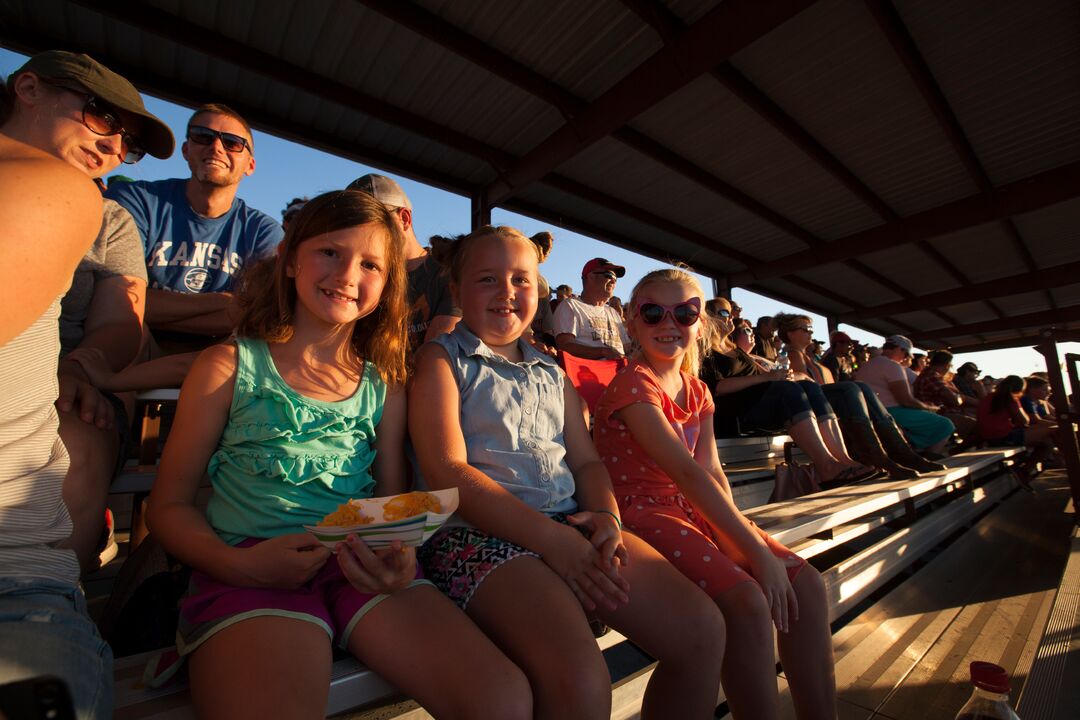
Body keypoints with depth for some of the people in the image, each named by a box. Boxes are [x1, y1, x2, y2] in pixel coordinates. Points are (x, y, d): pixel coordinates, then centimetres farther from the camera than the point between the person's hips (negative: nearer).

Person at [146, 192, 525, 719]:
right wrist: (238, 565, -12)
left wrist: (399, 558, -10)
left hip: (364, 572, 2)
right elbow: (169, 504, 7)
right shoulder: (228, 367, 7)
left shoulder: (384, 385, 12)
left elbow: (393, 503, 12)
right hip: (250, 570, -1)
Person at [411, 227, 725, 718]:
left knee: (703, 629, -8)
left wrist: (606, 516, -6)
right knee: (578, 679, -29)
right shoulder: (441, 360, 4)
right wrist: (548, 537, -17)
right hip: (478, 532, -5)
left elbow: (586, 460, 17)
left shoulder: (551, 373, 21)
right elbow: (447, 472, -9)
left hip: (571, 525, 6)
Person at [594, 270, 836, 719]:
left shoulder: (697, 392, 11)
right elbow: (688, 473, -24)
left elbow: (713, 472, 2)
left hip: (694, 509, 8)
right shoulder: (633, 385, -16)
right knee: (748, 601, -25)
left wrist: (736, 533, -14)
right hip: (642, 512, -8)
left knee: (806, 583, -3)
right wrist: (757, 551, -23)